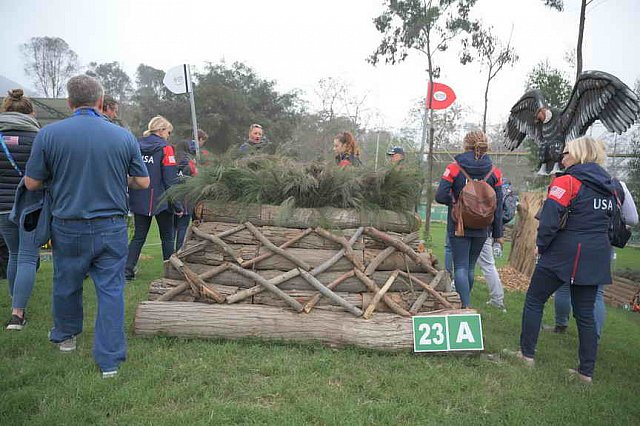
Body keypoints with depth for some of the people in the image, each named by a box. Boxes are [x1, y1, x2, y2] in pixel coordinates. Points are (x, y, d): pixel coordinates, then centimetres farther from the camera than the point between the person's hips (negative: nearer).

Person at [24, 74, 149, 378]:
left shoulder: (49, 134, -8)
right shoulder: (124, 137, -5)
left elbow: (31, 183, -1)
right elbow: (143, 182, 1)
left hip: (68, 227, 0)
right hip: (112, 228, 0)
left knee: (66, 285, 22)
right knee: (111, 290, 6)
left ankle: (65, 336, 45)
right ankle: (110, 360, 9)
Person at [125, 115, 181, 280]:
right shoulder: (165, 148, -10)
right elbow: (171, 180, -14)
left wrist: (129, 199, 16)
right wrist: (177, 205, -10)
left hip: (139, 201, 4)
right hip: (161, 201, -4)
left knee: (139, 237, 12)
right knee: (167, 237, 10)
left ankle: (127, 269, 4)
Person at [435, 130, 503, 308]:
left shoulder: (454, 168, -9)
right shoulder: (494, 172, 1)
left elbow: (440, 196, -16)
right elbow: (498, 205, 3)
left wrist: (455, 201, 5)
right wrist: (497, 233, 9)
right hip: (481, 229, 3)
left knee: (461, 267, 2)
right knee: (470, 267, 17)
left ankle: (466, 306, -7)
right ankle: (463, 301, 31)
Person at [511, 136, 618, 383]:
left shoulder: (566, 182, -13)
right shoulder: (608, 187, 10)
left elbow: (549, 221, -19)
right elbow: (609, 221, 18)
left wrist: (541, 246, -6)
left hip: (564, 254, -7)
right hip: (596, 257, 7)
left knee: (534, 300, 9)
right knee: (585, 314, 12)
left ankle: (527, 354, 15)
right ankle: (587, 371, 16)